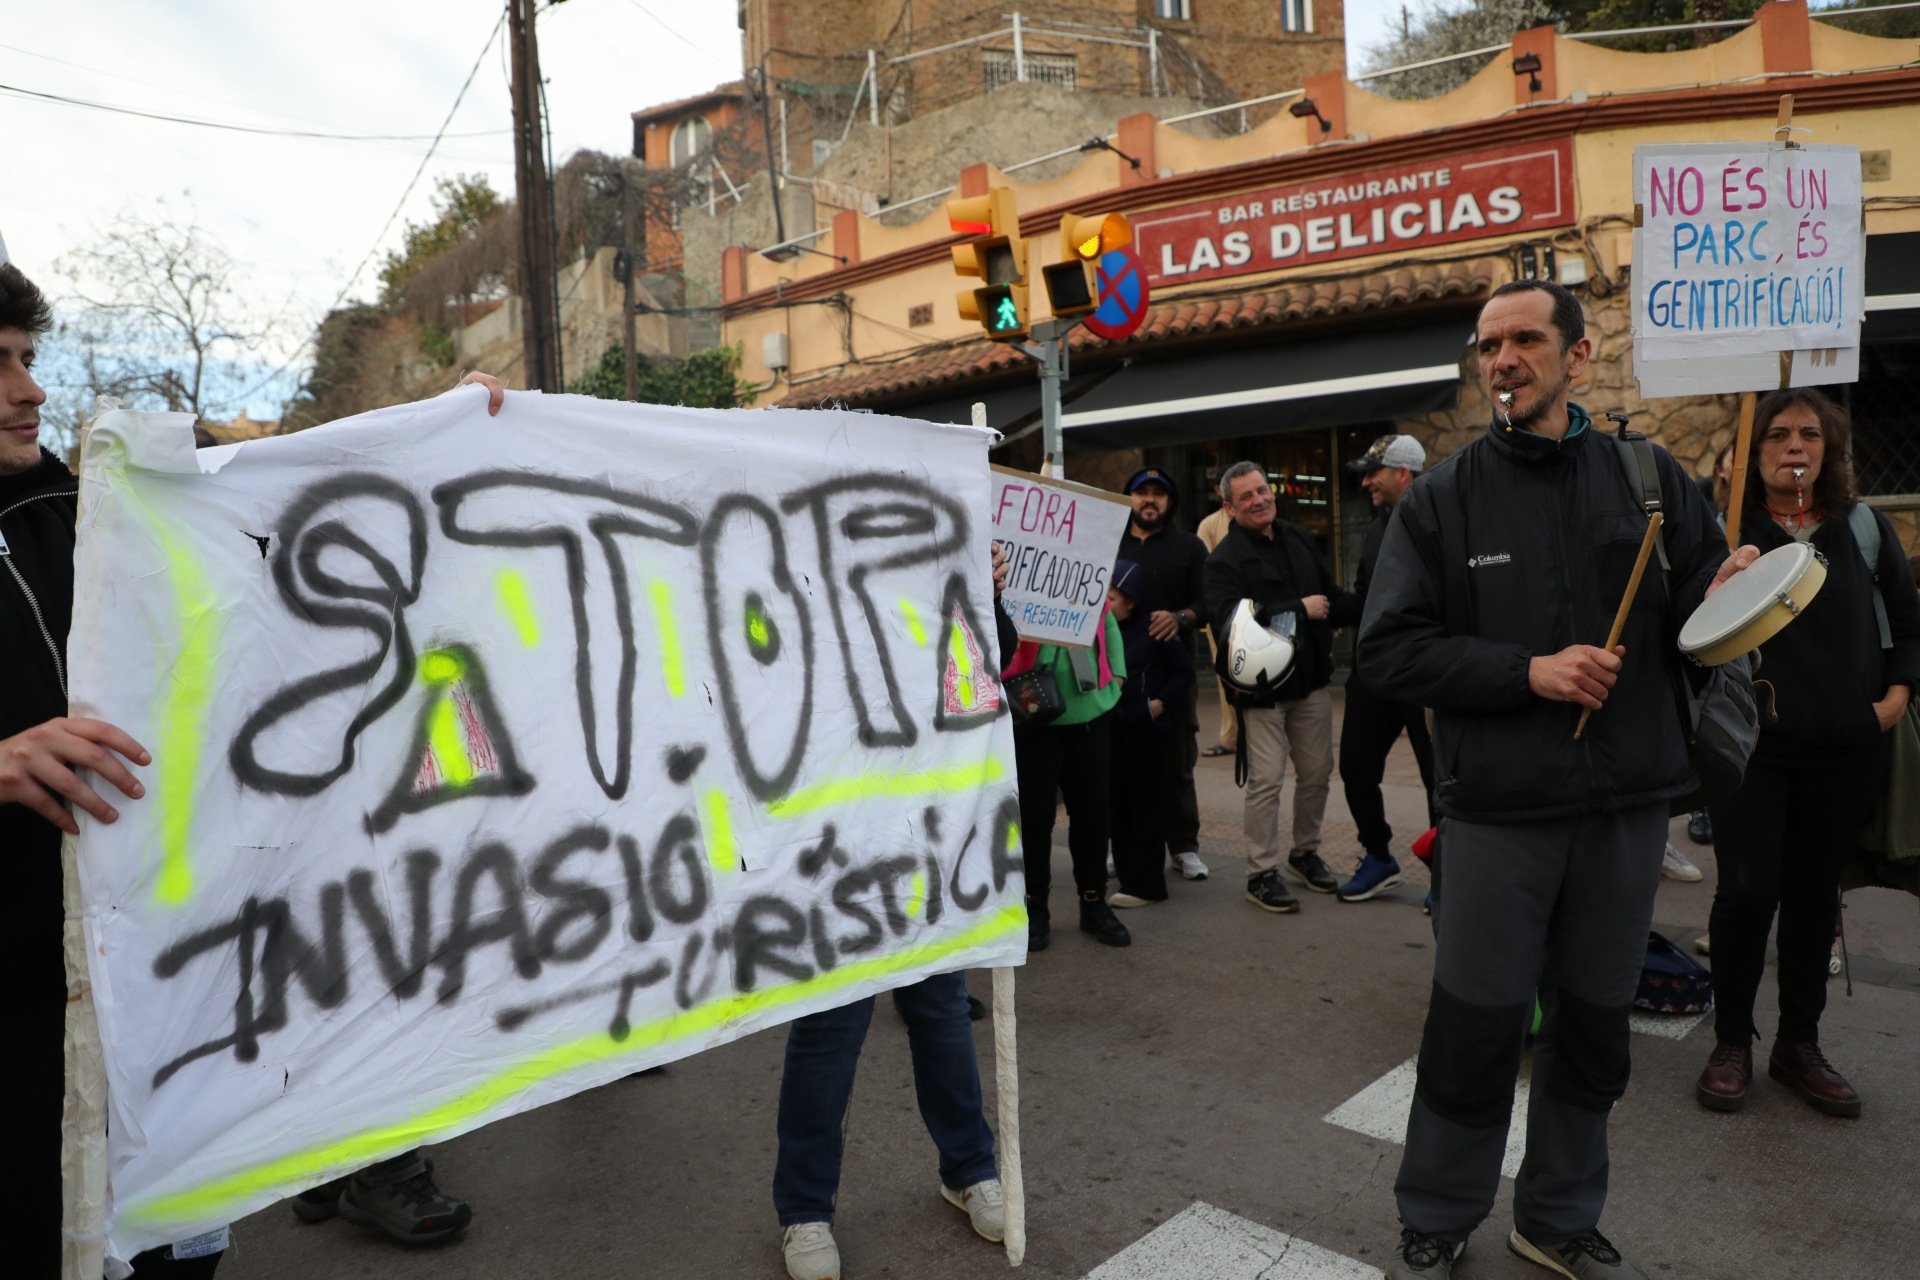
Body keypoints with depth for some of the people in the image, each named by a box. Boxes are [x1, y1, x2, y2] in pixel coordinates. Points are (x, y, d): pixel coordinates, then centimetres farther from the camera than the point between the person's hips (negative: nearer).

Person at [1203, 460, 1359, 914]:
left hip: (1311, 680, 6)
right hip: (1262, 686, -6)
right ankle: (1261, 873, 9)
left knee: (1317, 772, 14)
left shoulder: (1299, 540, 9)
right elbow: (1228, 621, -27)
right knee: (1266, 781, -5)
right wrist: (1300, 610, -20)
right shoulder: (1225, 559, -12)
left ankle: (1305, 852, 34)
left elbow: (1332, 598, 17)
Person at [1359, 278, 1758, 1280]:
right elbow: (1388, 651, -8)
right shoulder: (1441, 500, -2)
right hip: (1498, 811, -2)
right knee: (1474, 1030, 6)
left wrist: (1723, 599, -16)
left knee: (1592, 1028, 15)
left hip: (1627, 804, 3)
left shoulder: (1649, 479, 5)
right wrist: (1527, 671, -17)